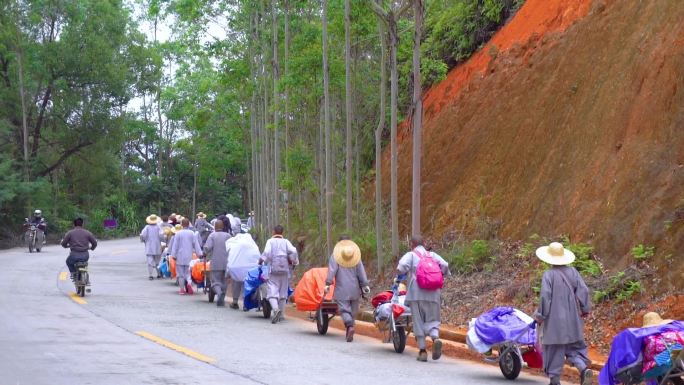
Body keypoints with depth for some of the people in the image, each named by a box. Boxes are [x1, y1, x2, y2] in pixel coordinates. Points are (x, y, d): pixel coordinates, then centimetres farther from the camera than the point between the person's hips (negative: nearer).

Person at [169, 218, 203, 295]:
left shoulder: (178, 233, -6)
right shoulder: (192, 233, 0)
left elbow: (175, 245, -4)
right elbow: (196, 244, 3)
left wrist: (173, 255, 0)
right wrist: (199, 253, 8)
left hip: (180, 257, -2)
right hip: (189, 257, 2)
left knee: (180, 274, 6)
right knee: (188, 272, 10)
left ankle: (182, 289, 7)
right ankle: (189, 282, -19)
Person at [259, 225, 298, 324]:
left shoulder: (270, 241, 2)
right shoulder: (286, 242, 8)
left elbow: (267, 252, -13)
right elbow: (293, 251, -6)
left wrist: (261, 260, 1)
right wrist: (293, 262, 8)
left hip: (273, 269, -3)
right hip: (285, 270, 3)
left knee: (272, 292, -6)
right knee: (283, 293, 12)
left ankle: (276, 309, -32)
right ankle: (280, 315, 15)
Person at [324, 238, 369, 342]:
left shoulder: (335, 256, 0)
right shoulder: (356, 256, 9)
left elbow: (332, 270, -9)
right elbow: (361, 272, 7)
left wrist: (328, 283, -10)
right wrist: (365, 285, 8)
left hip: (342, 290, -3)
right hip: (355, 290, 3)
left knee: (344, 309, -5)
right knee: (353, 311, 11)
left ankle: (349, 326, -30)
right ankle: (349, 333, 14)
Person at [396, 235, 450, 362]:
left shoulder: (411, 255, 7)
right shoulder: (432, 255, 15)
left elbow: (402, 266, -11)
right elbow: (444, 265, 1)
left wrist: (398, 279, 5)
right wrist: (441, 277, 16)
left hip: (416, 293, -2)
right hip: (433, 294, 2)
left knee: (418, 322, 5)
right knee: (432, 320, 7)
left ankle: (422, 350, 3)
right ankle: (436, 338, -23)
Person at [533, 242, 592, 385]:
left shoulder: (549, 274, -12)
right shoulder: (572, 272, 0)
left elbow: (545, 296, -15)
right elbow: (583, 291, 1)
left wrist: (540, 315, -4)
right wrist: (584, 309, 13)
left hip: (554, 319, -4)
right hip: (572, 319, 4)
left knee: (554, 350, 5)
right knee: (574, 347, 12)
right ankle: (584, 368, -11)